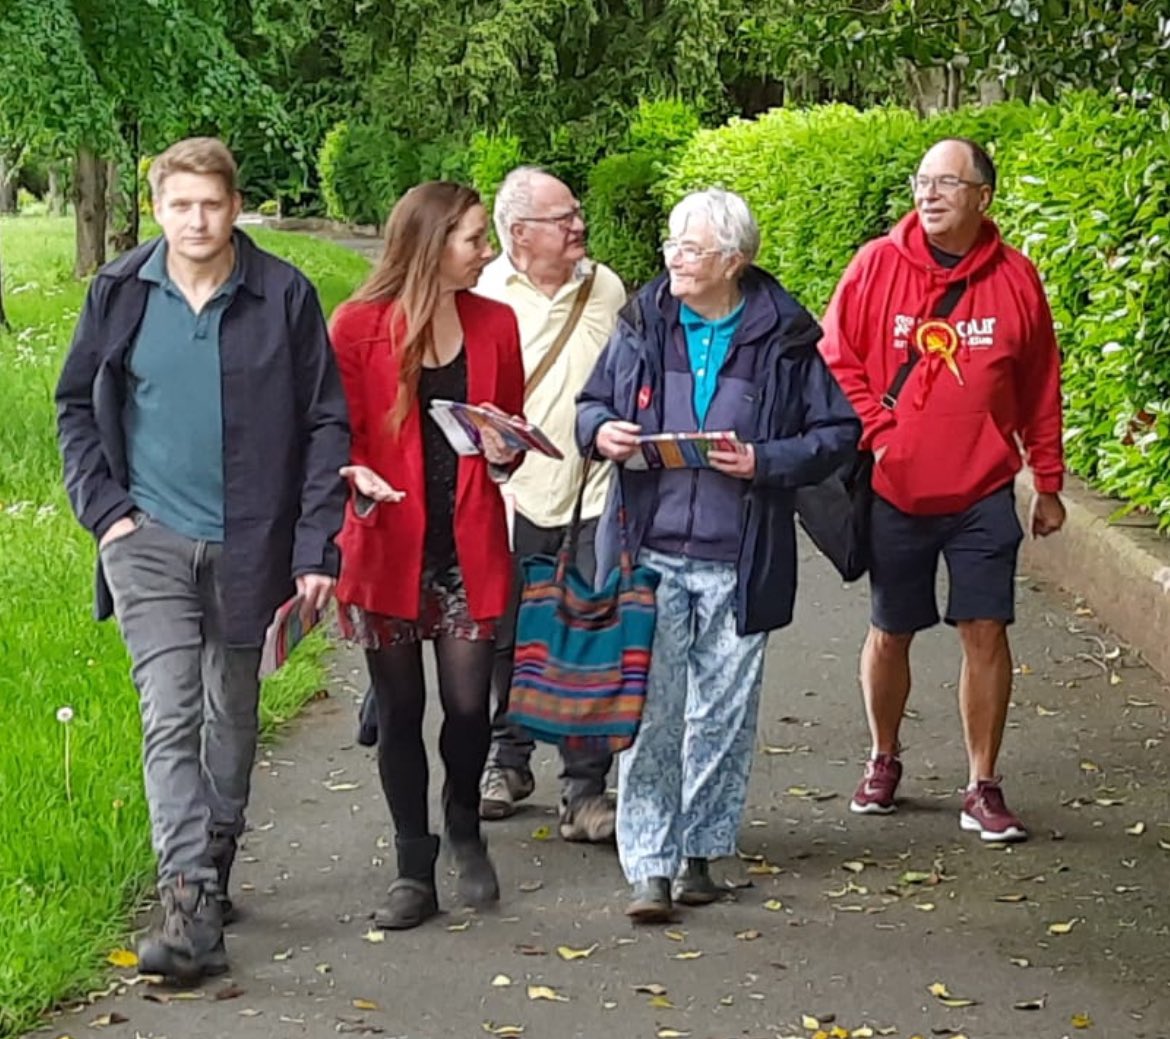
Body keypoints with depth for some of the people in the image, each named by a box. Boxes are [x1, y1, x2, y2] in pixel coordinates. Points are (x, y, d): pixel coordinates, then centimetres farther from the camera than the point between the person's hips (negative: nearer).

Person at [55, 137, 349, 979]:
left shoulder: (284, 296, -5)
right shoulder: (120, 293, 0)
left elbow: (326, 425, -2)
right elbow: (76, 406, 11)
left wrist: (317, 547, -7)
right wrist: (103, 508, -1)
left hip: (249, 546, 0)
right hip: (150, 539, 0)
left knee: (232, 719, 14)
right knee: (170, 717, -12)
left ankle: (214, 872, 33)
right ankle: (190, 911, -17)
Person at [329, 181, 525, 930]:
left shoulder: (494, 323, 8)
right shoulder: (360, 326, -4)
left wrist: (505, 454, -5)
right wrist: (358, 477, -22)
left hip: (470, 545, 2)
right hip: (389, 548, -2)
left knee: (469, 703, -2)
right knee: (400, 708, 4)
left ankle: (465, 826, 28)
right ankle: (415, 872, 16)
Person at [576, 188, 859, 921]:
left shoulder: (783, 337, -2)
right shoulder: (643, 324, 5)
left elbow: (839, 432, 1)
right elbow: (592, 402, 18)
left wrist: (767, 462, -14)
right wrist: (601, 431, -6)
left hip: (738, 559, -1)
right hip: (651, 551, 1)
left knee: (723, 713, 7)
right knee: (649, 709, -2)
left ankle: (699, 853, 22)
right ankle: (651, 866, 3)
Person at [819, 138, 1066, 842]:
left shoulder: (1015, 279, -1)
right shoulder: (877, 265, -4)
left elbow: (1042, 388, 7)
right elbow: (838, 361, 2)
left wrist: (1049, 484, 10)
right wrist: (876, 435, -9)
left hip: (982, 493, 0)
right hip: (893, 492, 0)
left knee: (986, 631, -3)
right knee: (891, 631, 11)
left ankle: (984, 789, 7)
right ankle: (884, 761, 32)